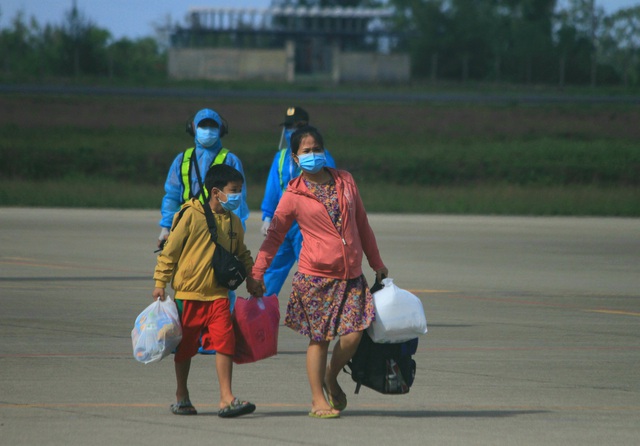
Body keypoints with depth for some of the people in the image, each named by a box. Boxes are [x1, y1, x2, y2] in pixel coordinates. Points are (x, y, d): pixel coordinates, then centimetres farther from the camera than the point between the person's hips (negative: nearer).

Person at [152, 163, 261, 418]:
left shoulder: (233, 222, 9)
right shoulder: (191, 215, -9)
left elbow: (242, 254, 26)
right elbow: (170, 250, -5)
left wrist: (251, 279, 17)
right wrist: (160, 283, -6)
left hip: (218, 294, 4)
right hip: (189, 293, -4)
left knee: (225, 341, -12)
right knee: (185, 347, 9)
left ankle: (226, 399, -12)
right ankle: (181, 397, 26)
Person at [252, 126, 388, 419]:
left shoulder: (345, 181, 9)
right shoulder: (294, 195, -1)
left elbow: (362, 224, 18)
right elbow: (274, 236, 0)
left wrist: (376, 262, 20)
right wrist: (257, 273, -8)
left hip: (351, 275, 3)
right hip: (315, 277, -3)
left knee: (353, 334, -8)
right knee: (319, 339, -1)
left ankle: (331, 378, 19)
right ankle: (318, 400, 12)